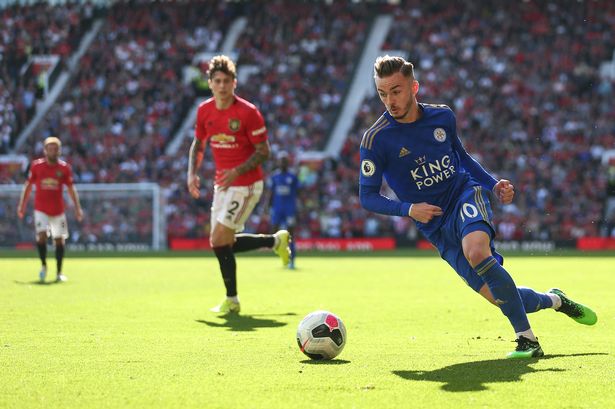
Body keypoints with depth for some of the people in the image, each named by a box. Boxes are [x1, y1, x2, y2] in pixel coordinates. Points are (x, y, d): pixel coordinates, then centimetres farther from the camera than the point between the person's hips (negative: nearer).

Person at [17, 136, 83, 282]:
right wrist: (22, 205, 7)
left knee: (59, 240, 4)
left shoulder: (64, 168, -2)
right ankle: (43, 265, 4)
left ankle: (59, 272, 16)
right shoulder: (36, 166, -2)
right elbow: (28, 186, 8)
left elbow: (71, 189, 6)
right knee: (41, 236, -17)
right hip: (41, 209, -1)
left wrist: (77, 208, 0)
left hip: (58, 210, 1)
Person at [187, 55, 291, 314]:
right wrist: (192, 173, 1)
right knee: (223, 244, 10)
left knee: (219, 241, -12)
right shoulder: (204, 111, 2)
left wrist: (237, 171, -24)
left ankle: (231, 300, 4)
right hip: (222, 183, 7)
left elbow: (263, 151, -12)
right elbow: (198, 144, 16)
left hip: (245, 185, -7)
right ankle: (276, 240, 30)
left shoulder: (248, 112, -15)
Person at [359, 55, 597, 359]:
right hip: (436, 227, 0)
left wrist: (493, 184, 8)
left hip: (466, 195, 0)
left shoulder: (442, 116, 0)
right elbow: (367, 197, -6)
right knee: (498, 295, -7)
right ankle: (553, 300, 25)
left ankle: (526, 339, -26)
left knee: (476, 252, -35)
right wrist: (408, 209, -20)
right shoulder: (375, 139, -10)